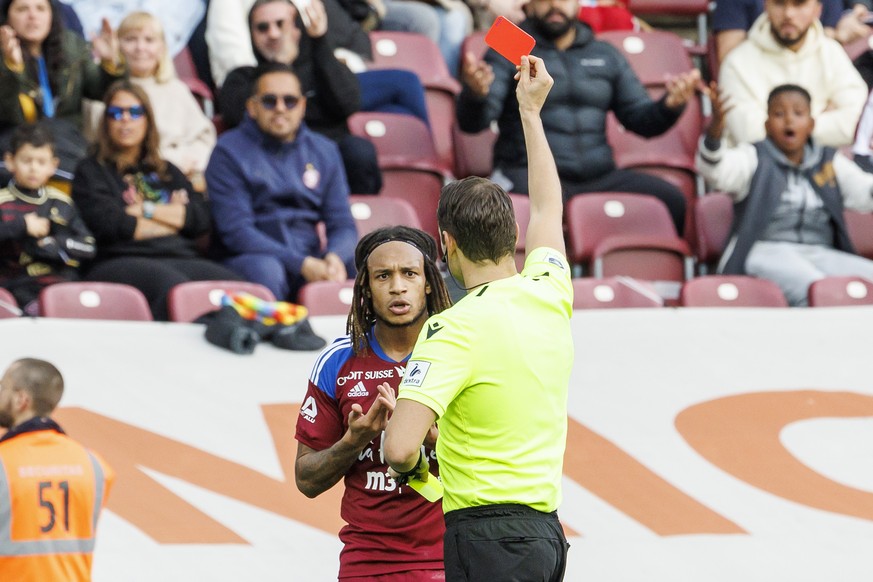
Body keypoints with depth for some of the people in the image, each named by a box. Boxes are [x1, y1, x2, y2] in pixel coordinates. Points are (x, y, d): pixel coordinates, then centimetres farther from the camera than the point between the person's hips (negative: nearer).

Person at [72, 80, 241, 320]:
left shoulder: (166, 171, 31)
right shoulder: (91, 172, 16)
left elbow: (202, 219, 16)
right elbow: (109, 225, -3)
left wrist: (148, 210, 3)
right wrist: (175, 217, 9)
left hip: (181, 257, 5)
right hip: (121, 262, -5)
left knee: (234, 287, -32)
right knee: (172, 285, -43)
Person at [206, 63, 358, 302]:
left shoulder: (324, 151, 15)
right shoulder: (228, 152, 0)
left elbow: (342, 224, 10)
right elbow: (235, 230, -10)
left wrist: (334, 256, -16)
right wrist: (301, 264, -21)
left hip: (312, 260, 4)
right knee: (265, 270, -39)